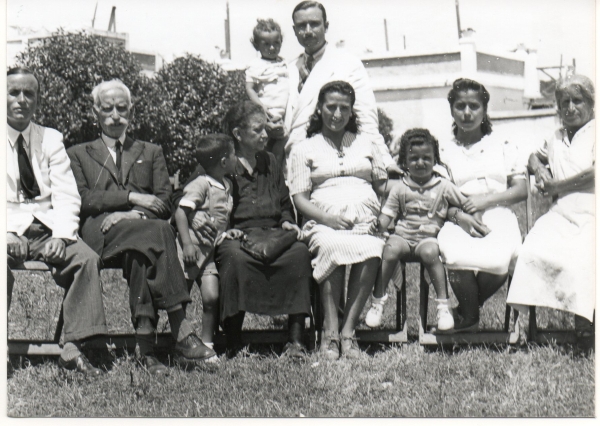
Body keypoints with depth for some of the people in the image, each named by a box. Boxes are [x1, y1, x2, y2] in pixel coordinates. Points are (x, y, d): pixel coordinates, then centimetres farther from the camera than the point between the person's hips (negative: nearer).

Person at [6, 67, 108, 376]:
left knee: (87, 258, -26)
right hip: (9, 229, -2)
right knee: (5, 263, -35)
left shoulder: (51, 139, 15)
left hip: (47, 228, 2)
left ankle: (73, 349, -27)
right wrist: (6, 234, -19)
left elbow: (66, 197, 5)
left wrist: (61, 235, -14)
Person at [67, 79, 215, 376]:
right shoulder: (79, 154, 25)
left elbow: (164, 202, 13)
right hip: (99, 234, -2)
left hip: (142, 227, 2)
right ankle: (181, 332, -45)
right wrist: (131, 198, -7)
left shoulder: (151, 153, 29)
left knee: (141, 253, -39)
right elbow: (83, 199, 6)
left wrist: (131, 214, -8)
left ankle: (145, 346, -47)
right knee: (156, 233, -36)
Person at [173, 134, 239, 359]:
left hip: (210, 249, 7)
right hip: (193, 247, -7)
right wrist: (186, 243, -24)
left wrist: (226, 232, 9)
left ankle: (206, 343, 5)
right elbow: (180, 212, -19)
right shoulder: (201, 185, -14)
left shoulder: (226, 186, 13)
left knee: (212, 297, -5)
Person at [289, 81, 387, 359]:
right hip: (325, 223, -2)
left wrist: (381, 216, 4)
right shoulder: (304, 149, 17)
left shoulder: (365, 143, 27)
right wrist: (328, 219, -11)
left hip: (365, 221, 2)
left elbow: (383, 186, 24)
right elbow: (299, 198, 6)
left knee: (372, 252, -36)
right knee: (332, 246, -40)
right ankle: (330, 331, -36)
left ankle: (347, 329, -33)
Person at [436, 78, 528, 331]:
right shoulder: (443, 151, 17)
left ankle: (466, 310, -3)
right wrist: (458, 215, -15)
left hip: (497, 218, 1)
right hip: (459, 222, 0)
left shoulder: (503, 147, 19)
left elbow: (521, 190, 10)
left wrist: (487, 199, -7)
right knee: (457, 255, -38)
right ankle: (470, 318, -7)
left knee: (498, 259, -35)